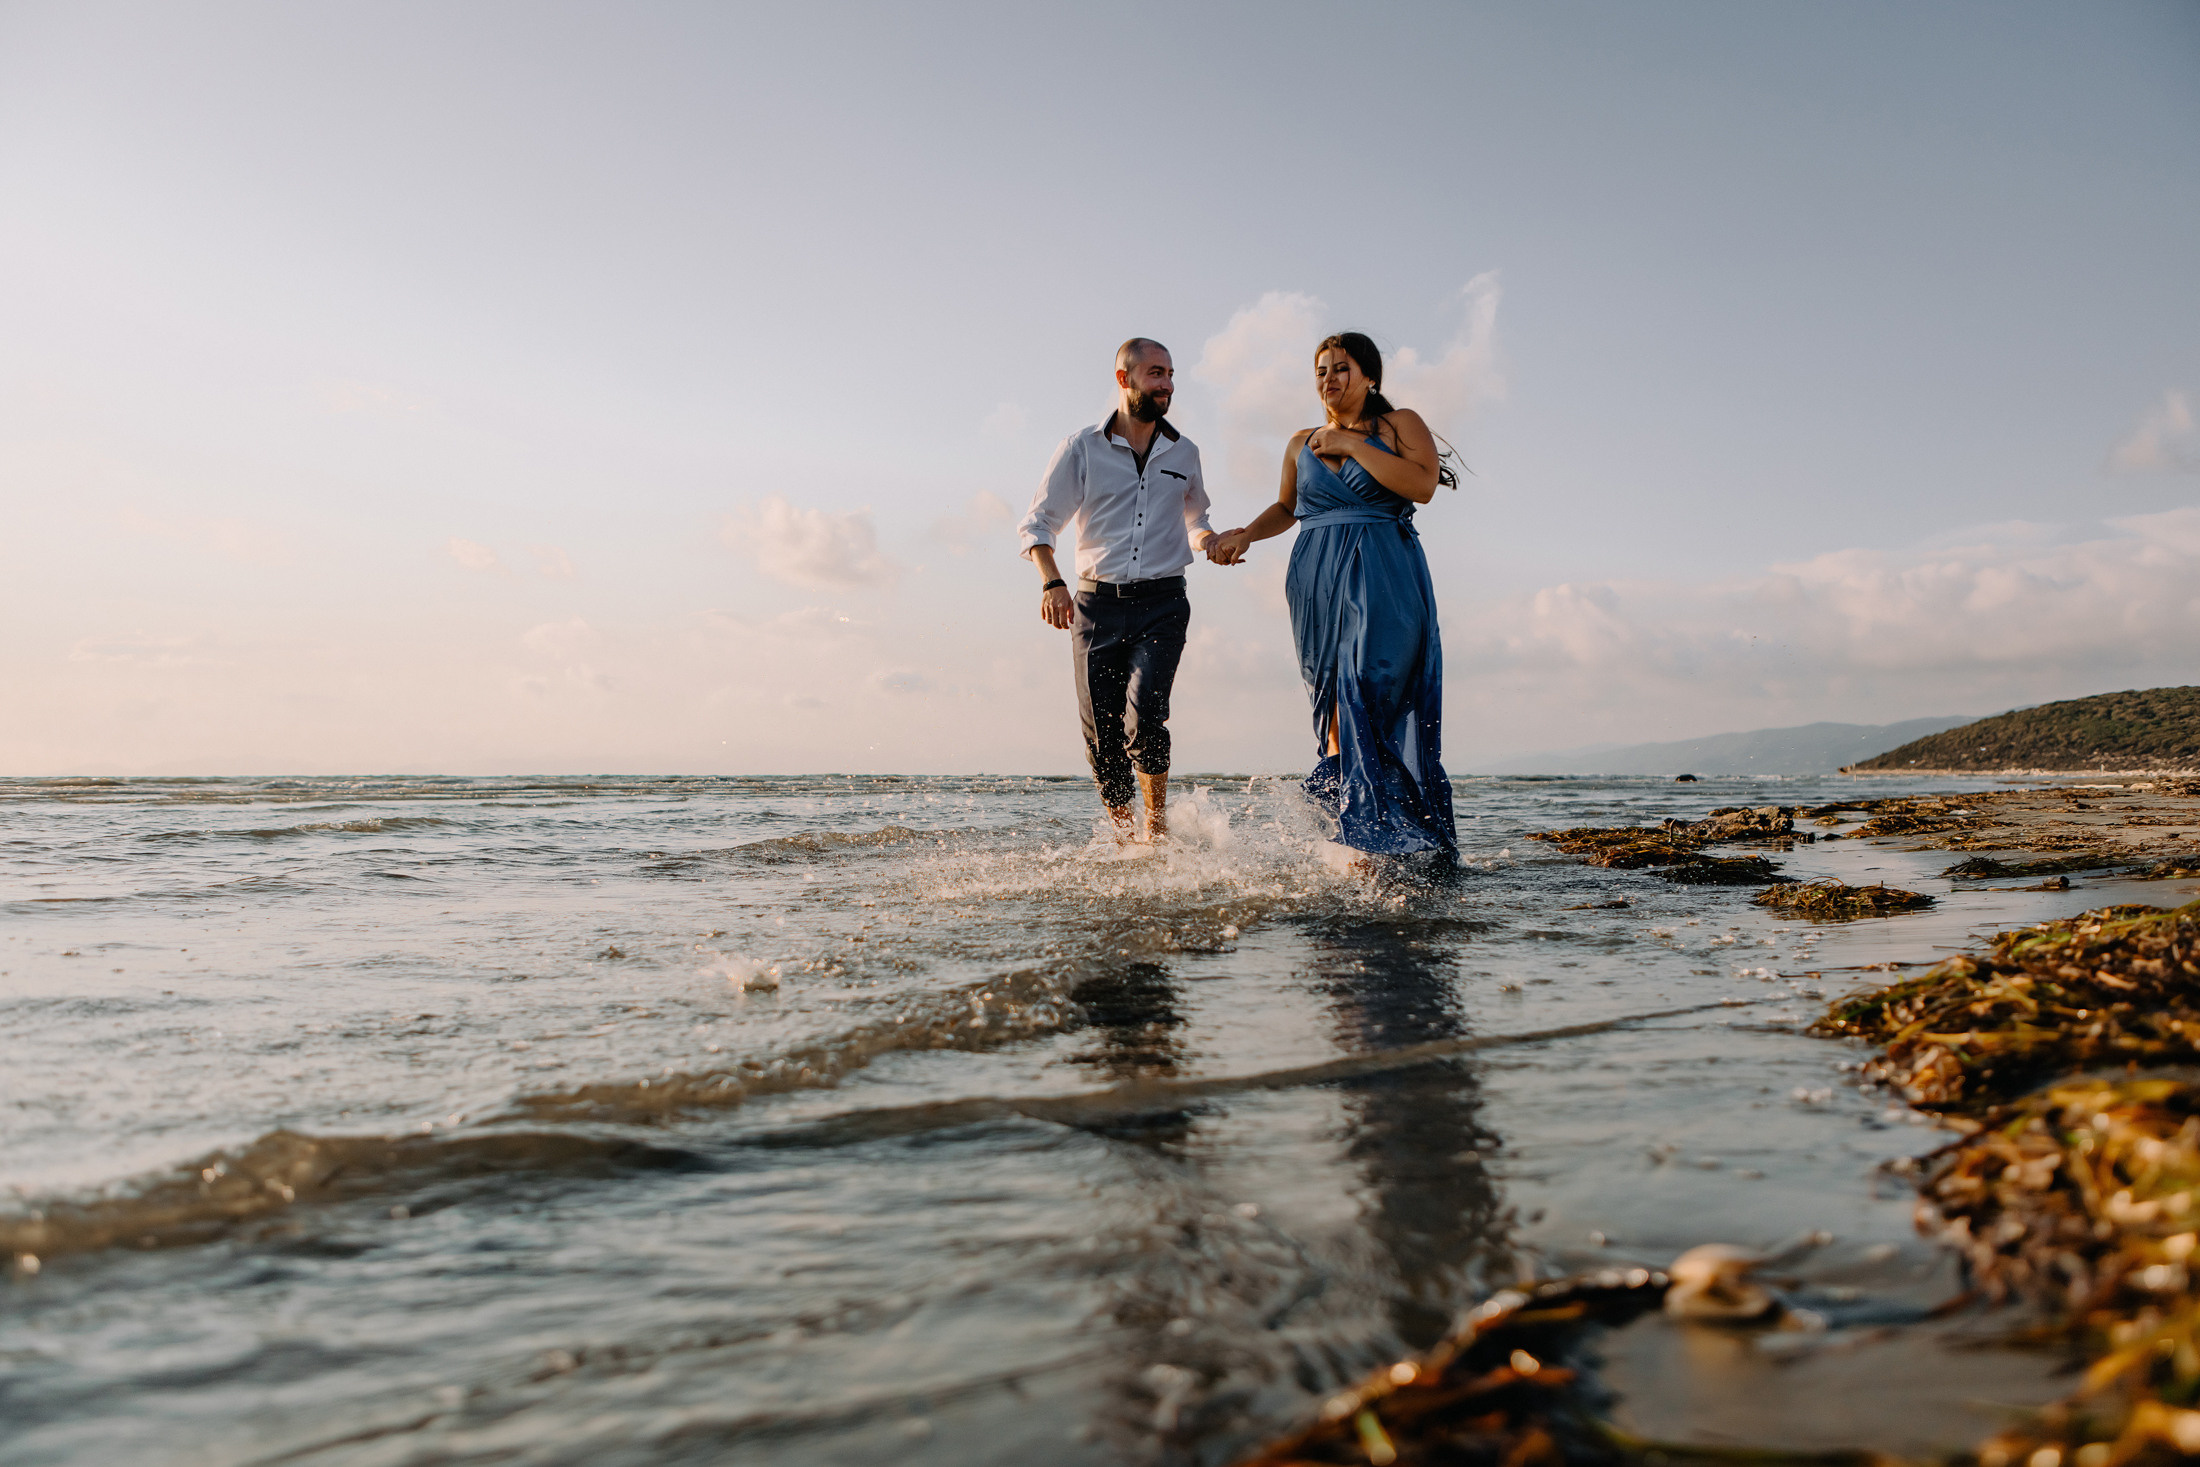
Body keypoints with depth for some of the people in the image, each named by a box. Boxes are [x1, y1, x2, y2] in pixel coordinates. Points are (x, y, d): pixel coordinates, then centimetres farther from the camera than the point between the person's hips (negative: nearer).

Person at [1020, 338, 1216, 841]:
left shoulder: (1184, 453, 13)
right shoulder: (1082, 448, 4)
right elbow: (1039, 522, 1)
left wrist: (1210, 540, 5)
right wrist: (1052, 582, -17)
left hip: (1161, 603, 0)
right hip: (1096, 604, 0)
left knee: (1144, 715, -20)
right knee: (1102, 735, 1)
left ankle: (1157, 827, -2)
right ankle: (1123, 840, 17)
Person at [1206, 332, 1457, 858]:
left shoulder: (1401, 424, 8)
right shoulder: (1302, 444, 21)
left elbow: (1423, 485, -8)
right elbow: (1287, 508, 34)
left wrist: (1354, 446, -6)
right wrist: (1244, 534, 17)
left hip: (1384, 579, -3)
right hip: (1318, 579, 3)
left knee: (1365, 690, -18)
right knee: (1335, 697, -7)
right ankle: (1365, 842, -5)